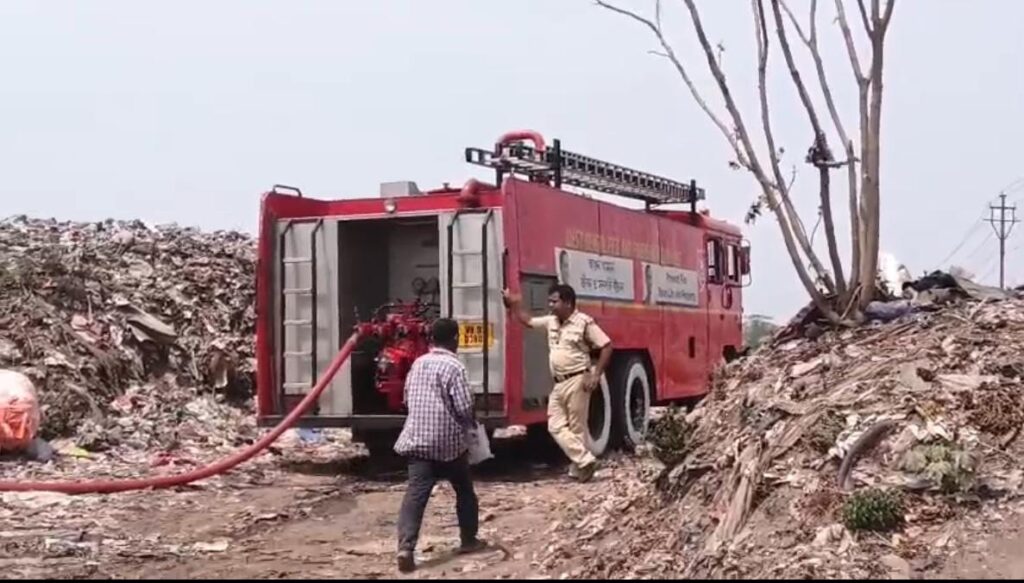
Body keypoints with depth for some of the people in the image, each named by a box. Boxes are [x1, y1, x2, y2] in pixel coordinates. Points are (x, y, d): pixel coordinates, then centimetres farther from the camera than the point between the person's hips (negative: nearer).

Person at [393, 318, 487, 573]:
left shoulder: (418, 363, 10)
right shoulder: (454, 366, -10)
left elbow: (407, 398, 19)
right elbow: (464, 407, -14)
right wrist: (470, 424, 7)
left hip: (417, 439, 4)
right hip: (449, 440, -4)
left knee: (416, 494, -5)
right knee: (464, 491, 16)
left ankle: (405, 546, -20)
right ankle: (469, 540, 27)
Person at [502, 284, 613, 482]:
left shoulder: (584, 322, -11)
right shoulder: (551, 322, 10)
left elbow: (606, 346, -11)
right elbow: (528, 320, 26)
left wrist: (596, 375, -15)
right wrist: (513, 304, 16)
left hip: (577, 381, -8)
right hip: (559, 384, 8)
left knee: (577, 427, -2)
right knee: (556, 426, 2)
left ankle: (579, 467, 6)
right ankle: (584, 460, 1)